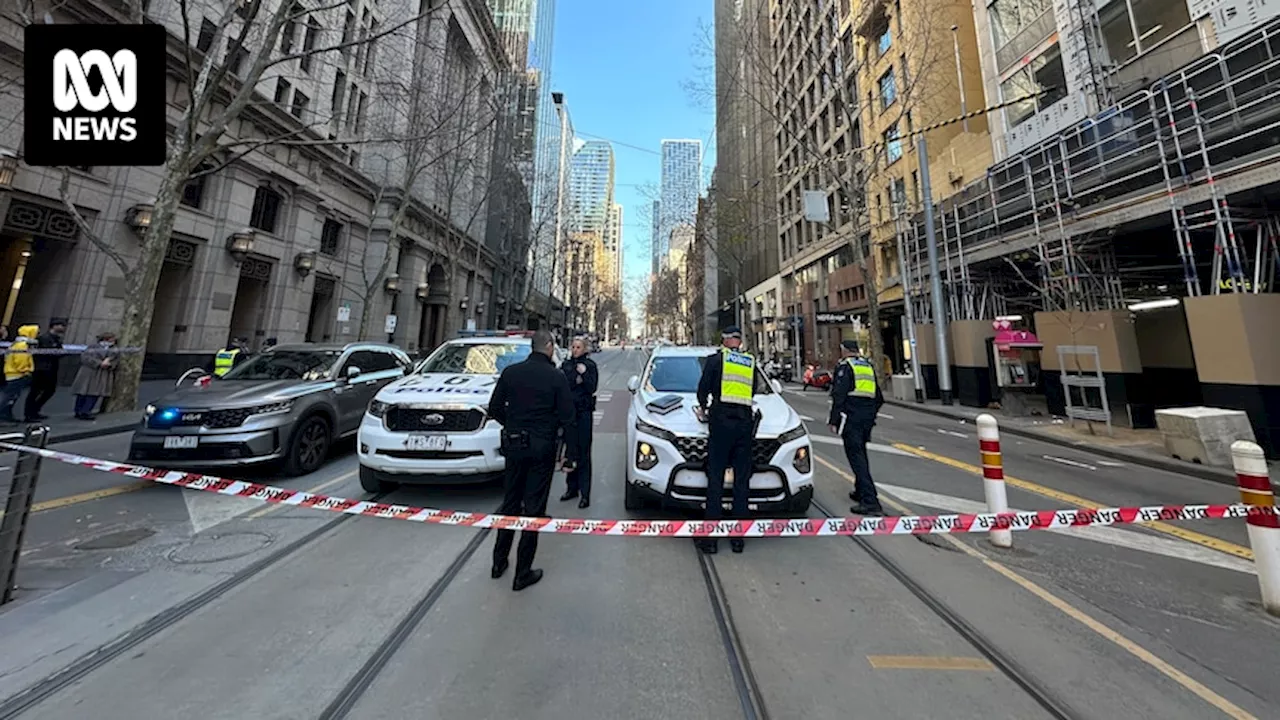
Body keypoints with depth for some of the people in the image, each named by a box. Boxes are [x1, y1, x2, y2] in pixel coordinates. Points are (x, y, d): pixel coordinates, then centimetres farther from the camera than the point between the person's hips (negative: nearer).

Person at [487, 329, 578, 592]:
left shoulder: (511, 372, -1)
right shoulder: (556, 377, -11)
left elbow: (494, 408, 4)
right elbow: (566, 419, -10)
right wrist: (571, 454, -4)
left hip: (514, 445, 4)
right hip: (542, 448, -4)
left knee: (510, 502, 20)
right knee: (534, 508, 7)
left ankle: (499, 562, 34)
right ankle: (523, 574, 18)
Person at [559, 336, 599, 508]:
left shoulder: (590, 365, 0)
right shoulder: (566, 364, 11)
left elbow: (592, 388, -8)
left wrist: (584, 374, -18)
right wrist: (576, 380, -8)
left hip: (583, 412, -4)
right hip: (568, 411, 4)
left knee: (583, 453, -4)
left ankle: (585, 493, 2)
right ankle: (572, 488, 25)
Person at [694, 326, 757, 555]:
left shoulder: (716, 359, 3)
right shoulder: (751, 362, 14)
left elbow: (703, 388, 5)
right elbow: (752, 392, 20)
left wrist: (703, 407, 23)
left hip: (721, 421, -3)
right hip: (745, 422, 4)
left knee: (715, 479, 0)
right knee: (742, 480, 9)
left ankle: (710, 538, 4)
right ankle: (738, 538, 16)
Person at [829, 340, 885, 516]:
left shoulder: (844, 366, -5)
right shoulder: (869, 366, 18)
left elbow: (839, 396, -14)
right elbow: (879, 397, 21)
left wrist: (833, 420, -12)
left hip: (851, 417, -8)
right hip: (867, 418, 8)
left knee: (856, 457, -7)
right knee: (861, 454, 21)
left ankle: (870, 501, -11)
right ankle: (860, 491, 34)